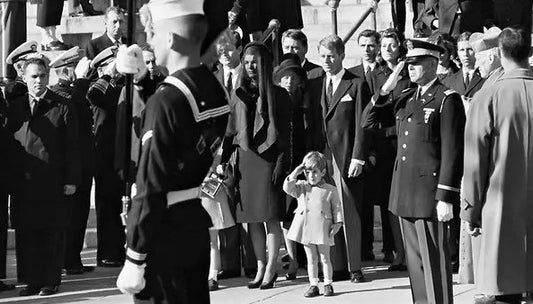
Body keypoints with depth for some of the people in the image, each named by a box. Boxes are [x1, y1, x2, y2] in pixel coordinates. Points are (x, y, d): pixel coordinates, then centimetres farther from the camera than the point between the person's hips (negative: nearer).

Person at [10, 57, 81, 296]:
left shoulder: (62, 108, -1)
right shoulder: (15, 107, 10)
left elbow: (71, 147, -2)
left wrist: (71, 180, -6)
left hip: (53, 183, -3)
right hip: (24, 182, 3)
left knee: (52, 234, 2)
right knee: (26, 233, 4)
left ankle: (51, 280, 11)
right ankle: (32, 280, 12)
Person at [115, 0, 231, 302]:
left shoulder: (166, 99, -22)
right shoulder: (215, 88, 2)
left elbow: (152, 189, -22)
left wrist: (134, 261, -18)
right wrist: (140, 76, 22)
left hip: (165, 235, -8)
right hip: (198, 228, 8)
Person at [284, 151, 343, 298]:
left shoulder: (331, 190, 2)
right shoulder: (301, 187, 9)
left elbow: (337, 209, 4)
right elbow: (287, 187, -6)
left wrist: (337, 223, -8)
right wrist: (296, 172, -6)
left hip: (323, 230, -2)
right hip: (306, 229, 2)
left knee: (325, 258, 4)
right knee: (311, 259, 8)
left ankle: (328, 284, 12)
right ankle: (313, 285, 13)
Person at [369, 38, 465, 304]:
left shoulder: (447, 100, -8)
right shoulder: (405, 97, 14)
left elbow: (452, 153, -13)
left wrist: (446, 198, -16)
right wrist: (384, 91, 4)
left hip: (430, 194, -7)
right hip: (405, 196, 7)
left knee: (434, 262, -3)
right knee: (414, 262, 13)